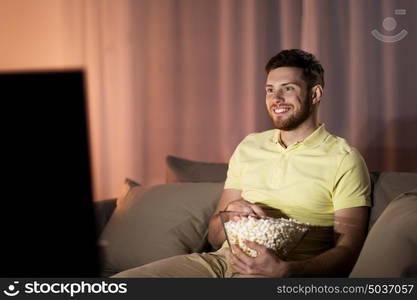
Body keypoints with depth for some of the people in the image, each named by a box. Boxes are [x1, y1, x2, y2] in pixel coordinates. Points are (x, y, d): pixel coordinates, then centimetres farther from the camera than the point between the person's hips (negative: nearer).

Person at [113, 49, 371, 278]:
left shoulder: (343, 159, 2)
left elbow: (347, 252, -5)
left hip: (285, 272, -4)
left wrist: (285, 270, -23)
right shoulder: (249, 147, 20)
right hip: (221, 260, 4)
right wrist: (230, 210, -3)